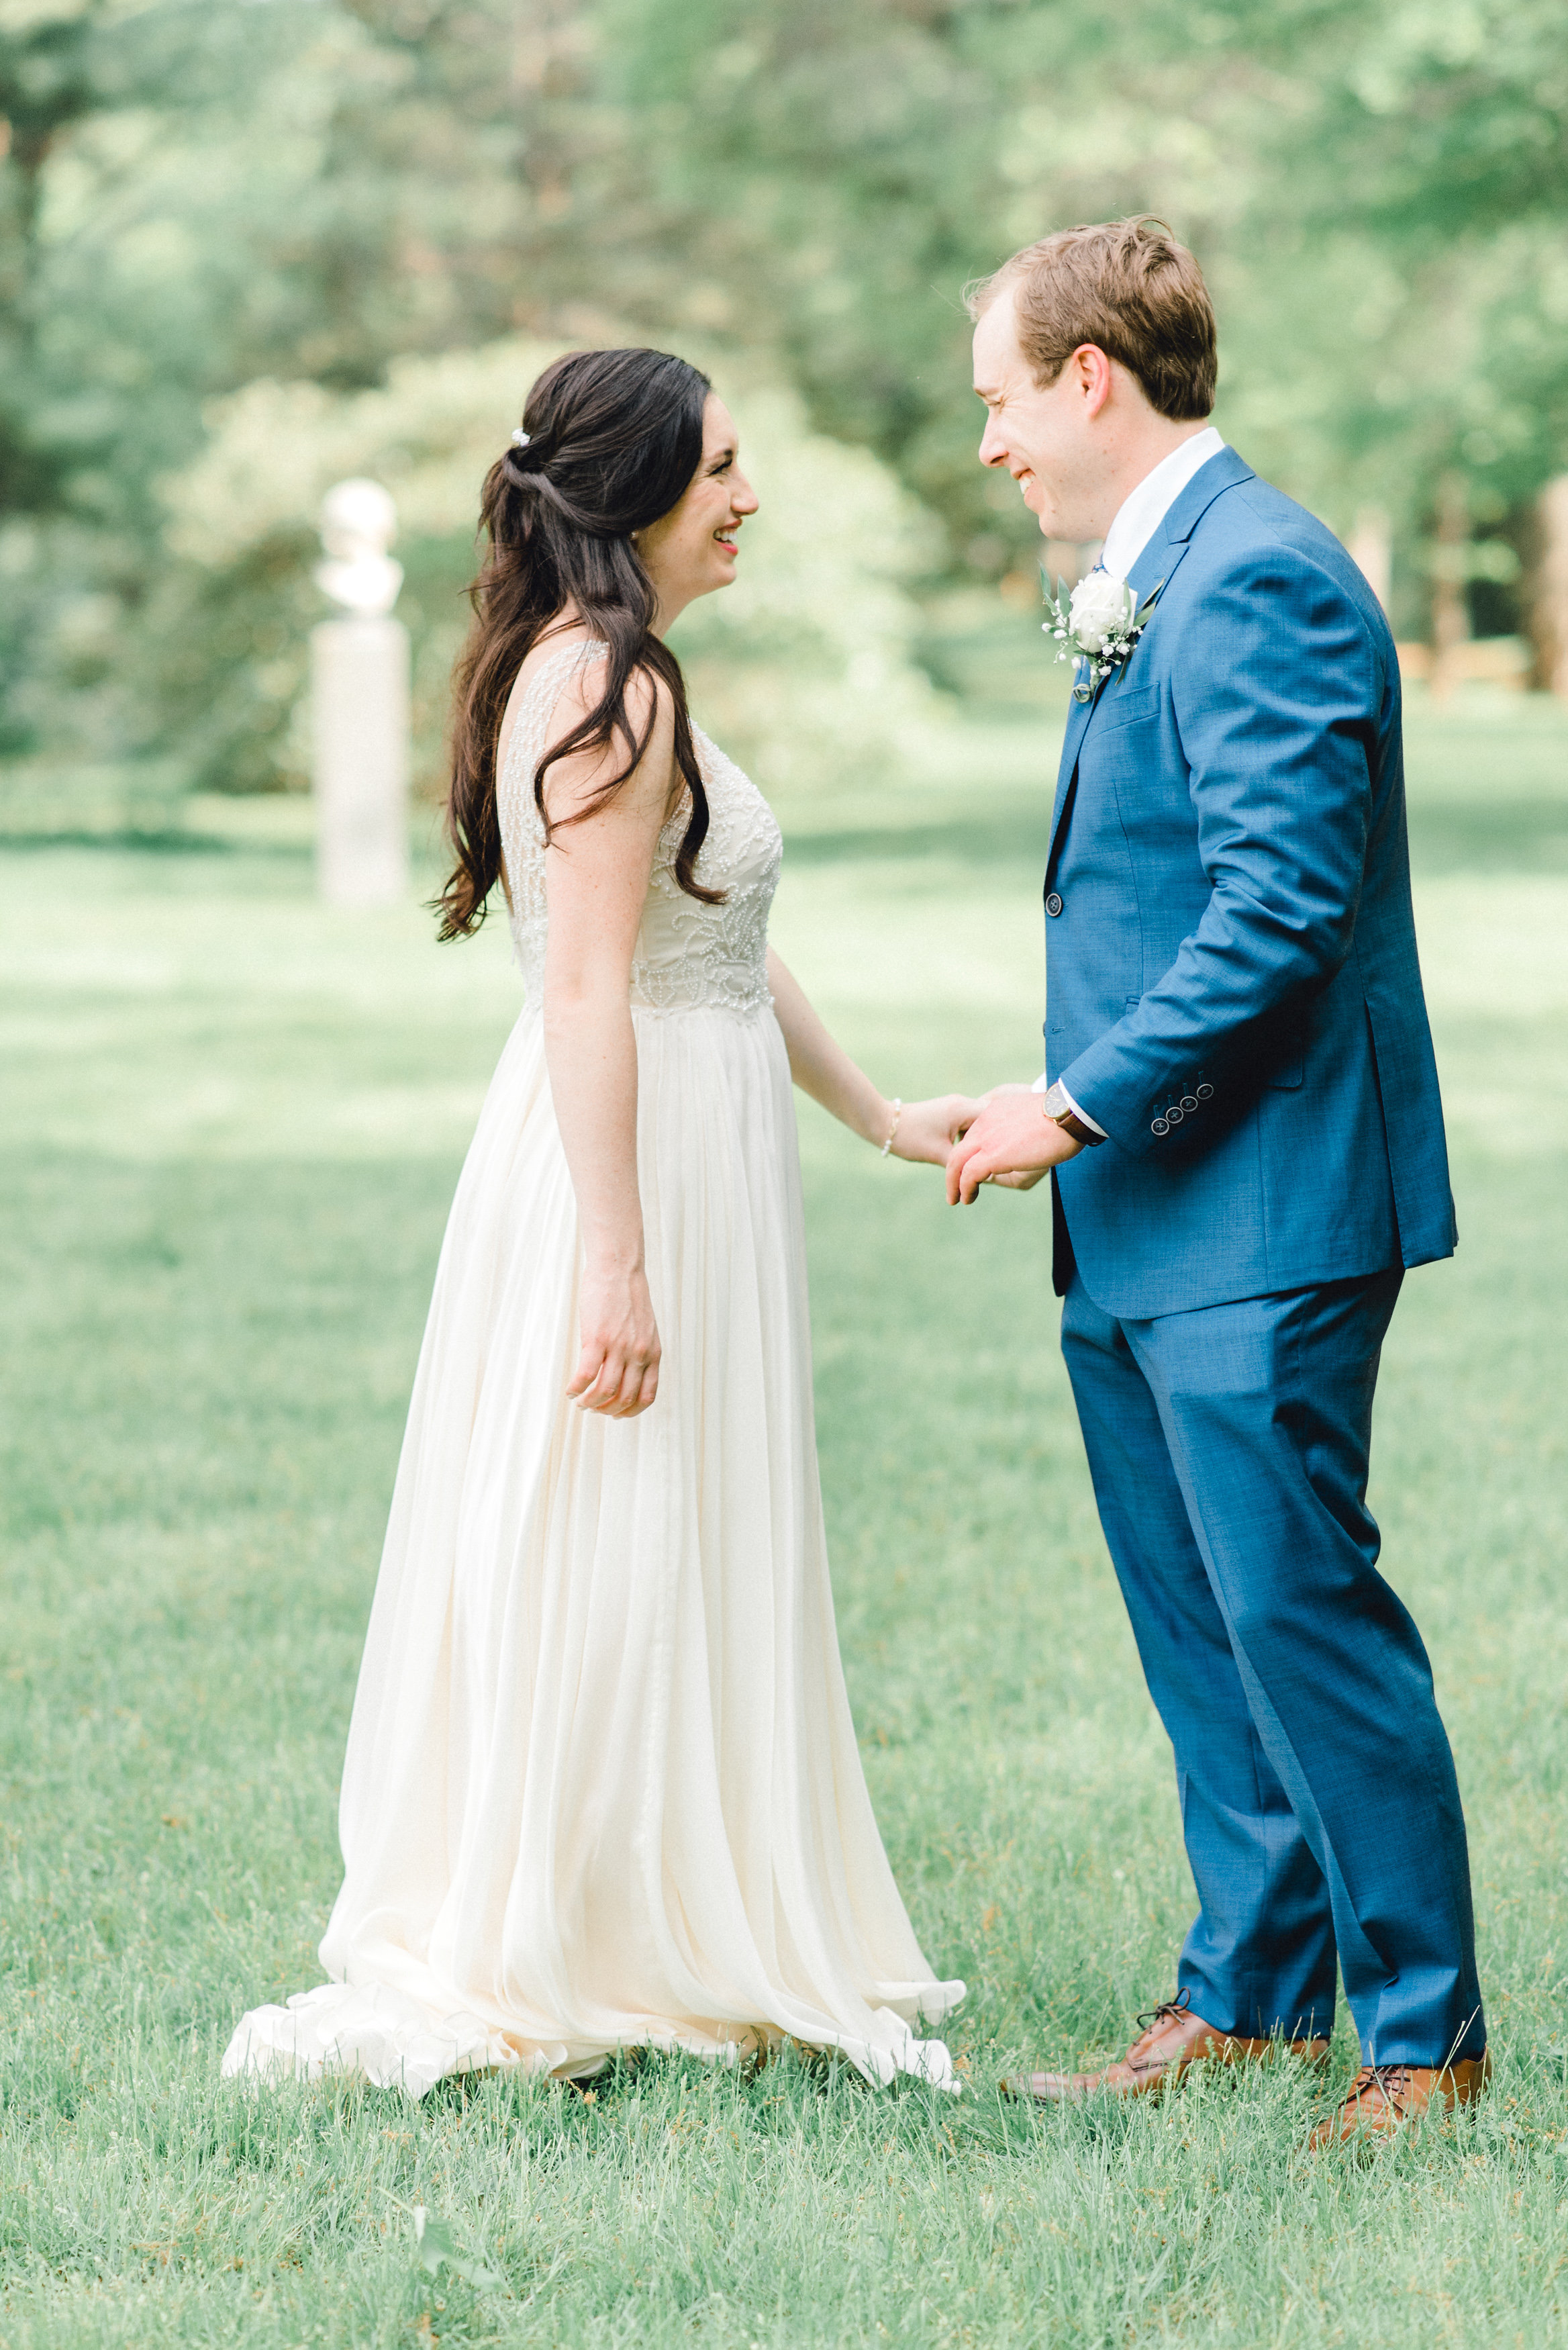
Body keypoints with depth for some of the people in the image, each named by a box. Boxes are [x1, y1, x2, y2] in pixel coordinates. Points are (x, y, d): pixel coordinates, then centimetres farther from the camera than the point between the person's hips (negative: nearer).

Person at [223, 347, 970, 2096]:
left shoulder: (602, 674, 15)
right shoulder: (609, 686, -17)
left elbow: (719, 953, 21)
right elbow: (587, 989, -22)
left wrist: (883, 1117, 23)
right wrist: (618, 1261, -25)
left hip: (681, 1148, 10)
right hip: (634, 1163, -10)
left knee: (665, 1575, 15)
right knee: (610, 1570, -2)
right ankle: (543, 1970, 8)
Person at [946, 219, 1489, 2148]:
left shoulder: (1262, 581, -15)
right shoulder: (1144, 592, 17)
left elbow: (1284, 907, -22)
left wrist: (1082, 1102, -18)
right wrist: (1073, 1114, 15)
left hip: (1258, 1215, -10)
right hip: (1144, 1226, 10)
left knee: (1300, 1616, -7)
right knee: (1198, 1630, 15)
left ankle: (1427, 2037, 2)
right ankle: (1253, 1991, 25)